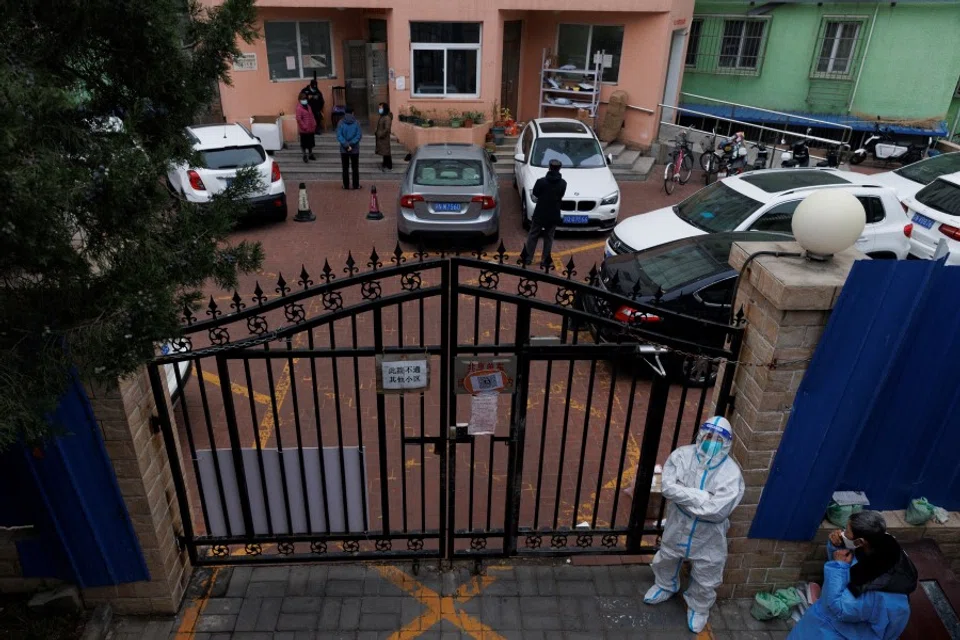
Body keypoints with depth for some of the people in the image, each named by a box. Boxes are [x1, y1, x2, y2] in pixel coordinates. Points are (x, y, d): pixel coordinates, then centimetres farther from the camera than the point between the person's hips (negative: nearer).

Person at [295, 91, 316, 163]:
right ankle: (305, 155, 14)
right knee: (304, 143, 3)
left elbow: (312, 116, 16)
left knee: (311, 142, 16)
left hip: (311, 129, 7)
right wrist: (304, 127, -21)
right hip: (304, 130, -7)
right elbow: (299, 119, -20)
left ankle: (310, 154, 29)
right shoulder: (299, 108, -15)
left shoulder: (308, 107, 10)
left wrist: (314, 124, 8)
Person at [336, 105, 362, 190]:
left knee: (345, 168, 10)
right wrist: (351, 144, -11)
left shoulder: (340, 123, -5)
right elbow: (359, 135, -12)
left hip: (344, 150, 1)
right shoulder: (356, 122, -7)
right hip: (355, 149, 0)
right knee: (355, 168, 9)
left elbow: (339, 136, -11)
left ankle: (346, 185, 11)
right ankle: (356, 185, 10)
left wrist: (346, 145, -13)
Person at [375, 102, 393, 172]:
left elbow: (387, 129, -22)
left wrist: (381, 135, -20)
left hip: (384, 138, -9)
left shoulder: (387, 118, -17)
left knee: (386, 152, -4)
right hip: (380, 137, 9)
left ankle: (389, 167, 1)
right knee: (384, 152, 15)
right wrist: (376, 132, 10)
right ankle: (385, 165, 23)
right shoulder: (382, 117, 13)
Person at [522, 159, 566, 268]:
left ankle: (528, 258, 19)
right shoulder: (563, 183, -5)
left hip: (539, 214, -2)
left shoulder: (541, 181, -13)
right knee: (549, 238, 14)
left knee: (533, 236, 14)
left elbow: (534, 198, -6)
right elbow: (560, 197, 6)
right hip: (553, 215, 2)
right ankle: (545, 260, 17)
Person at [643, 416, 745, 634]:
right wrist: (702, 497, -28)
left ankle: (698, 608, 48)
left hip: (708, 536, -2)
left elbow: (718, 510, -31)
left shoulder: (731, 473, -25)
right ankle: (666, 586, 59)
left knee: (705, 579, 18)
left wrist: (685, 496, -24)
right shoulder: (682, 456, -18)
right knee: (666, 560, 28)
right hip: (677, 526, 2)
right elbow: (668, 487, -25)